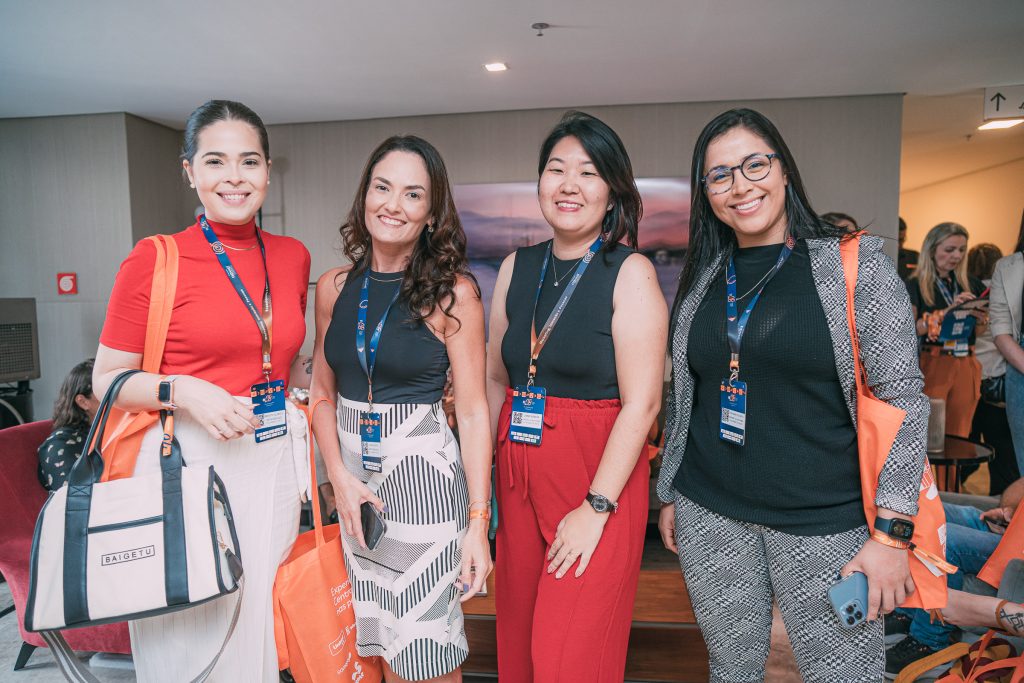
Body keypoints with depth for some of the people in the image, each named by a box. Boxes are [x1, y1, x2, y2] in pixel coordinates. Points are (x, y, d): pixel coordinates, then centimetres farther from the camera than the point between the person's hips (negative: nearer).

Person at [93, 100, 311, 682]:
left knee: (265, 628, 13)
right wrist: (182, 392, -18)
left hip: (273, 462, 4)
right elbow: (107, 379, -3)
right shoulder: (154, 260, -6)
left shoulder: (294, 257, 6)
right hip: (188, 463, -3)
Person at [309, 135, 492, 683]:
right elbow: (322, 394, 9)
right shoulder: (334, 288, 2)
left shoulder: (453, 292, -9)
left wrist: (477, 522, -11)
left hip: (424, 477, -4)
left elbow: (472, 412, -9)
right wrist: (340, 478, -5)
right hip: (352, 477, 4)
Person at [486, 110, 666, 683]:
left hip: (600, 482, -5)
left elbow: (642, 402, -13)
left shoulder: (630, 272, -8)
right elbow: (495, 379, 12)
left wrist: (596, 507, -16)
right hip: (518, 478, 5)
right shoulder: (516, 268, 6)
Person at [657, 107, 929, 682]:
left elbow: (902, 399, -7)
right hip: (710, 516, 3)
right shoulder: (703, 279, 6)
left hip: (825, 521, -3)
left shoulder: (856, 264, -5)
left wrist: (890, 532, -11)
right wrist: (670, 494, 13)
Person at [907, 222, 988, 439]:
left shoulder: (972, 285, 12)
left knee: (960, 435, 10)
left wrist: (982, 320, -1)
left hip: (967, 367, 5)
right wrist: (947, 311, -20)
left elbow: (977, 333, 20)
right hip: (931, 365, -5)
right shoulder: (916, 286, -3)